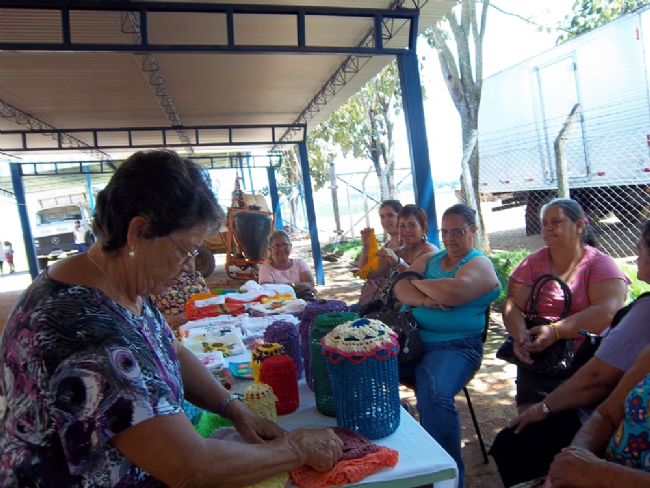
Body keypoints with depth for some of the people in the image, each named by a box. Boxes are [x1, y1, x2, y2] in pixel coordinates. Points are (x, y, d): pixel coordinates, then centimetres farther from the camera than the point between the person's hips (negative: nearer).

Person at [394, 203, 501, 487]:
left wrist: (417, 283, -4)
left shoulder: (480, 265, -2)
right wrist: (423, 299, -15)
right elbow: (400, 288, 6)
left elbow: (452, 293, -21)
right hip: (410, 338, 6)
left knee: (434, 396, -33)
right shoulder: (429, 259, 18)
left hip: (454, 346, -6)